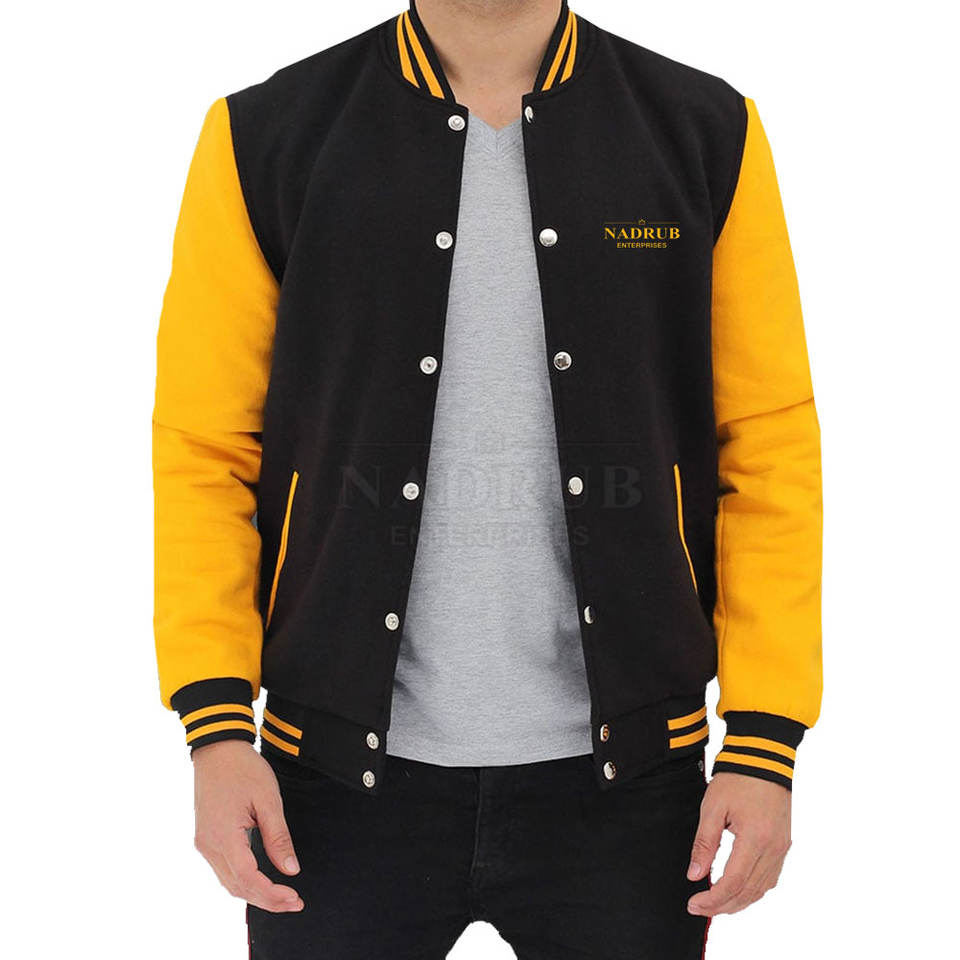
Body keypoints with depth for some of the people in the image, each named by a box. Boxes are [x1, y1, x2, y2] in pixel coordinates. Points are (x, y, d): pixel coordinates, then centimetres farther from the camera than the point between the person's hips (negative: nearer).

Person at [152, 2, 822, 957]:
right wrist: (216, 730, -9)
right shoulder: (265, 138, -1)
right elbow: (203, 452, -1)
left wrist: (762, 745, -5)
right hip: (349, 772, 0)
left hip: (618, 772, 1)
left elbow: (771, 450, 0)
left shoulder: (707, 135, 1)